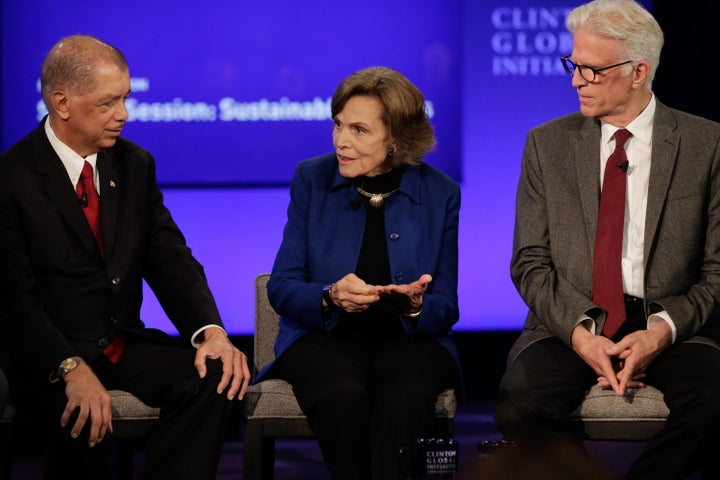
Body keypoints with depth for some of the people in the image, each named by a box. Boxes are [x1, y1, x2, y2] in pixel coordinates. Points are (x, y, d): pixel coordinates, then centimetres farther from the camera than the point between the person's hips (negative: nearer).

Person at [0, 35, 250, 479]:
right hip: (49, 356, -5)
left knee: (215, 374, -22)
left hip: (125, 345, 5)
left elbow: (170, 259, 5)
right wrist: (72, 369, -30)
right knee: (86, 416, -36)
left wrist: (211, 330, -15)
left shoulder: (135, 164, 9)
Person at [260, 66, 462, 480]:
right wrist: (331, 297, -20)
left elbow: (447, 309, 4)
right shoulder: (312, 180, 3)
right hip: (324, 337, 0)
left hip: (409, 339, 0)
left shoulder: (441, 194, 2)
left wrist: (416, 306, -20)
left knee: (406, 396, -35)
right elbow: (281, 288, 2)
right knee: (341, 395, -35)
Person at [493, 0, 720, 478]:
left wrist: (663, 329, -14)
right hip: (570, 326, 1)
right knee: (520, 408, -31)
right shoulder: (547, 144, 10)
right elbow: (530, 263, 6)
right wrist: (578, 331, -12)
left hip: (672, 327, -1)